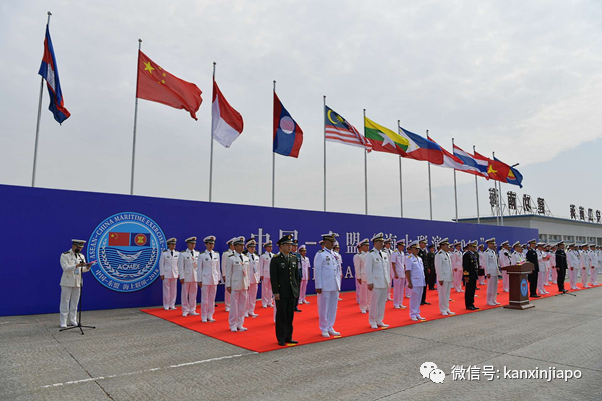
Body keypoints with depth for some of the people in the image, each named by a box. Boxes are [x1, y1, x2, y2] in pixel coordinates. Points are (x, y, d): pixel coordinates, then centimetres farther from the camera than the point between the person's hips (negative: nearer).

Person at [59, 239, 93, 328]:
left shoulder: (81, 256, 11)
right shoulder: (65, 255, -5)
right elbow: (65, 268, -18)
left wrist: (87, 267, -11)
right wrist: (77, 265, -30)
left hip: (78, 282, 5)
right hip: (67, 282, -5)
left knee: (75, 302, 9)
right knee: (65, 302, 0)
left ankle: (73, 321, 17)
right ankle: (63, 323, 6)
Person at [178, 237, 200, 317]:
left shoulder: (198, 253, 8)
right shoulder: (183, 254, -4)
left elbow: (199, 264, 9)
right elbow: (180, 267, -5)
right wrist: (181, 277, -9)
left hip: (195, 277, 3)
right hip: (186, 277, -3)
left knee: (193, 294, 9)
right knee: (185, 294, 4)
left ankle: (192, 311, 18)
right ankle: (185, 311, 16)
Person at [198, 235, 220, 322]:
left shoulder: (216, 255, 7)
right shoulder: (202, 256, -3)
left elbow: (218, 267, 12)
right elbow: (200, 269, -1)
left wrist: (218, 279, 9)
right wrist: (199, 281, -2)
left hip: (214, 279, 3)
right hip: (205, 279, -3)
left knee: (212, 299, 8)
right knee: (204, 299, 1)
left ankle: (210, 316, 18)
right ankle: (204, 317, 12)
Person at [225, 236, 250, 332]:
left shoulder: (246, 258, 10)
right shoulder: (231, 258, -7)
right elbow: (228, 273, -7)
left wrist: (247, 284, 11)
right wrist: (228, 285, -9)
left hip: (244, 285, 6)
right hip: (235, 285, -6)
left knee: (242, 305, 10)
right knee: (234, 305, 1)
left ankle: (240, 324, 20)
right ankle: (233, 325, 14)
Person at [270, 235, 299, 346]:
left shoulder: (294, 259, 10)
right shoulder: (275, 259, -7)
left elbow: (296, 275, 14)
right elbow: (273, 277, -10)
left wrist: (297, 290, 10)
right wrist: (276, 292, -14)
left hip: (292, 292, 5)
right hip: (281, 293, -5)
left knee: (290, 315, 10)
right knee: (281, 315, 2)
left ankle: (288, 337, 20)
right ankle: (281, 338, 12)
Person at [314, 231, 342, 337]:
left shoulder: (335, 255, 13)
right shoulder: (320, 254, -7)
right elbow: (317, 271, -9)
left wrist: (339, 284, 13)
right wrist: (318, 286, -12)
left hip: (335, 286, 6)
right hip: (325, 287, -6)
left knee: (333, 307, 11)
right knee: (323, 308, 2)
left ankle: (330, 327, 22)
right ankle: (324, 329, 14)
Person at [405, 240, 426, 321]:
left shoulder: (419, 259, 14)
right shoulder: (409, 258, -10)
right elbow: (407, 271, -14)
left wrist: (423, 281, 14)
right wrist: (409, 283, -17)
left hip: (421, 282, 7)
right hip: (414, 283, -7)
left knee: (419, 299, 11)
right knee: (413, 299, 0)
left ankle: (417, 314, 21)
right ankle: (413, 315, 10)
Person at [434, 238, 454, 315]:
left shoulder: (447, 254, 13)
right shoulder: (439, 255, -14)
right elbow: (438, 268, -17)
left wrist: (451, 277, 15)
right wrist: (440, 279, -19)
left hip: (449, 278, 8)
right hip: (443, 278, -8)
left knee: (447, 294, 15)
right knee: (442, 294, 0)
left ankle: (447, 309, 24)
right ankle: (443, 310, 9)